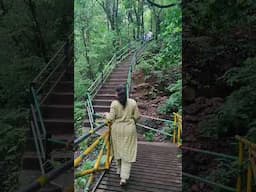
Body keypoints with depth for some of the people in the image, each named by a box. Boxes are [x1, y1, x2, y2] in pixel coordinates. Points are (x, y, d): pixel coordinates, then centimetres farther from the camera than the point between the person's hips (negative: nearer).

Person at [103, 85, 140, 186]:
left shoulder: (114, 103, -11)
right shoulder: (133, 102, -6)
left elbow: (111, 118, -11)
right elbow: (137, 116, -2)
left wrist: (106, 115, 10)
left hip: (117, 129, 0)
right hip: (129, 129, 0)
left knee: (118, 150, 19)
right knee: (128, 152, 5)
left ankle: (119, 170, 35)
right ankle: (124, 177, -1)